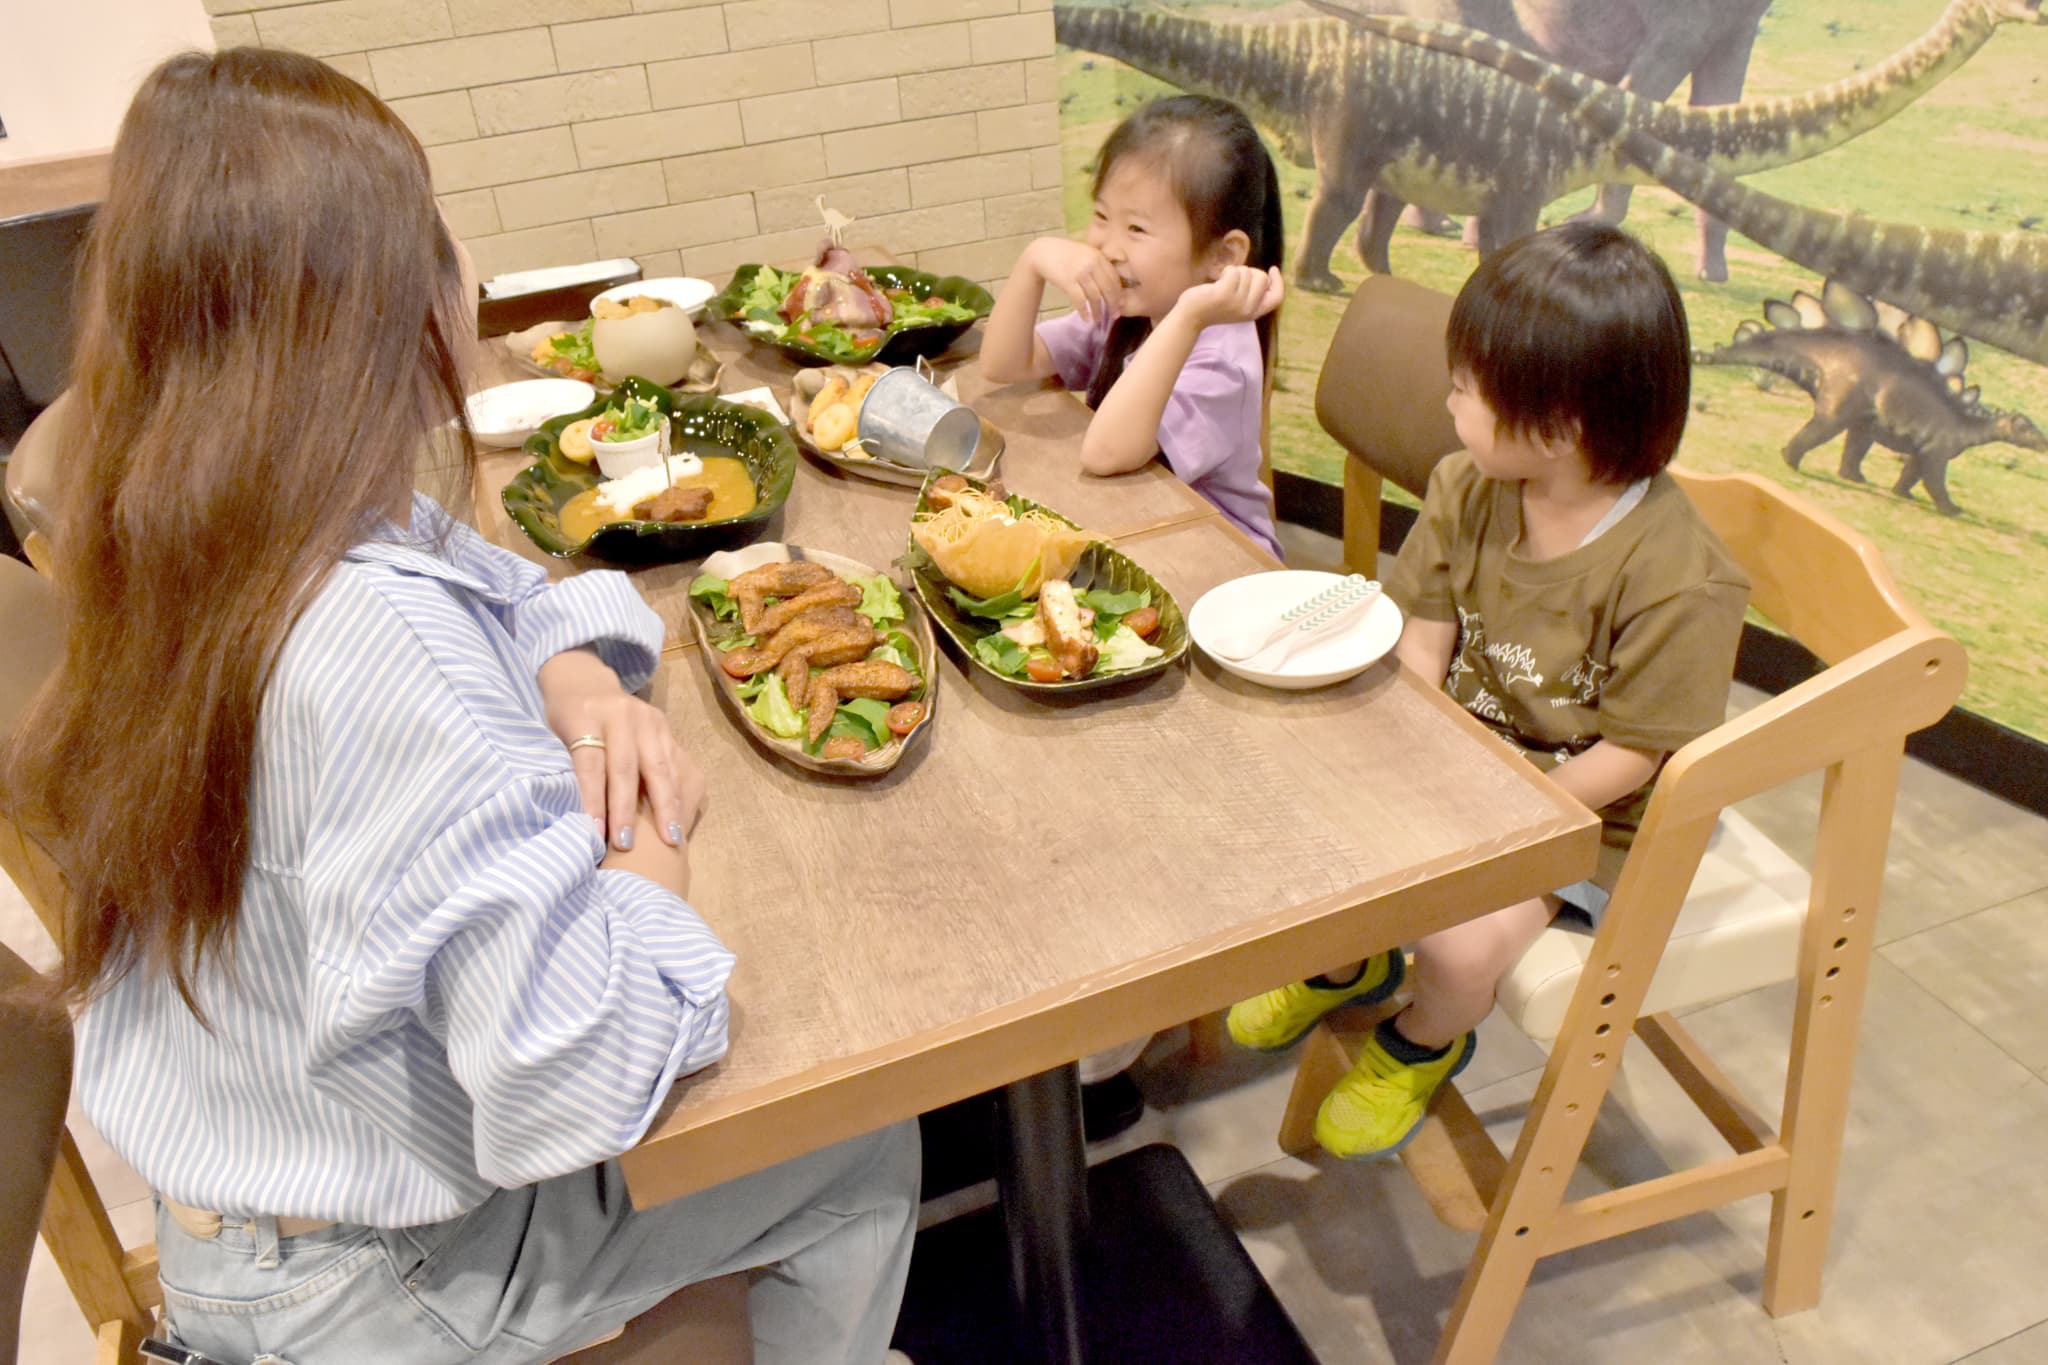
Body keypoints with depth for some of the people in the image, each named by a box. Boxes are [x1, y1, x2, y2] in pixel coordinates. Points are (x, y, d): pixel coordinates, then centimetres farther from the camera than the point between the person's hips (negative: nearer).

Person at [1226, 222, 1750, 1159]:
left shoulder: (1678, 579, -27)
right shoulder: (1467, 491, -9)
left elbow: (1626, 758, -21)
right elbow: (1424, 634, -2)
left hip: (1586, 814, -6)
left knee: (1461, 945, -25)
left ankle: (1421, 1046, 16)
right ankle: (1347, 965, 30)